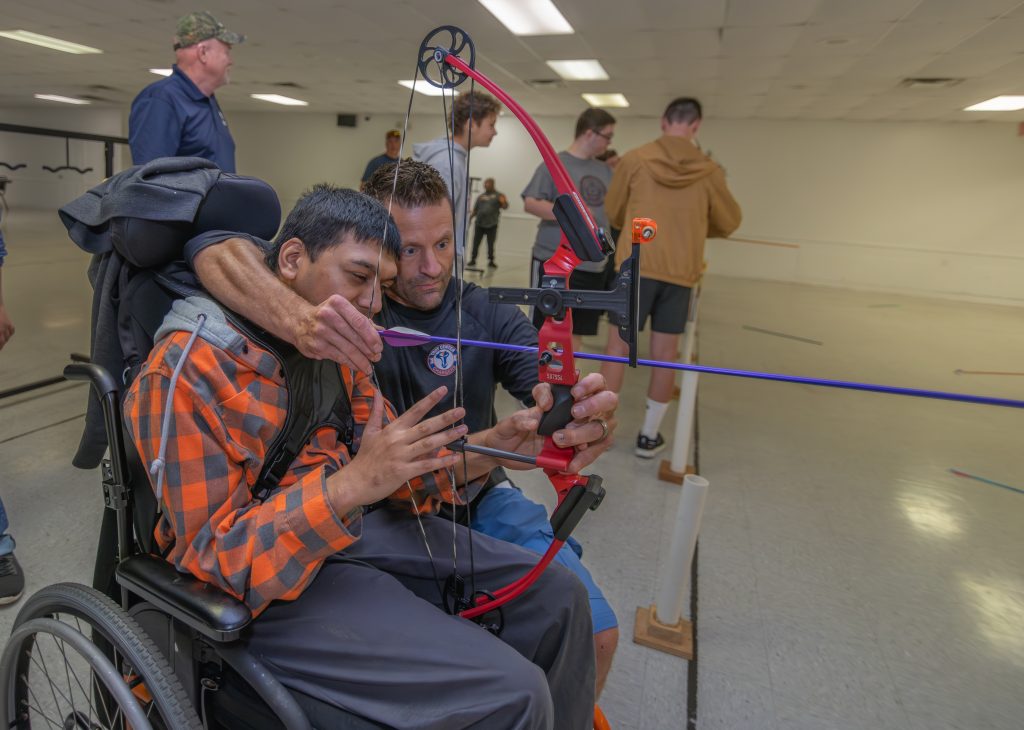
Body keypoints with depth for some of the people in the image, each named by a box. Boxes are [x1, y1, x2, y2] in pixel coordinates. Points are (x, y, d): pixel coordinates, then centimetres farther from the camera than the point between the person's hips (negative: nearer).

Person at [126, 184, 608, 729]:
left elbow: (392, 471, 1)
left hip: (357, 525, 7)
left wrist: (490, 448, -17)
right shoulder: (184, 371, -18)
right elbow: (216, 556, -21)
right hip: (260, 581, -7)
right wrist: (351, 485, -34)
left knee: (557, 599, 3)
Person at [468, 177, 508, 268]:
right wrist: (470, 217, 4)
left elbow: (505, 207, -7)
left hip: (492, 225, -2)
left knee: (490, 244, 3)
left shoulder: (498, 195, 2)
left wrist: (503, 202, -27)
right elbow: (475, 210, 15)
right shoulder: (481, 196, 11)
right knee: (476, 243, 4)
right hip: (479, 224, 2)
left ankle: (491, 261, 12)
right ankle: (473, 259, 12)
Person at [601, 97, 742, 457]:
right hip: (680, 271, 1)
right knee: (665, 356, 8)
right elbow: (729, 222, 13)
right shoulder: (708, 171, 1)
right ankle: (649, 436, 17)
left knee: (619, 349, 6)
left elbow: (613, 212, 9)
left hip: (635, 266, -1)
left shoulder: (635, 159, -2)